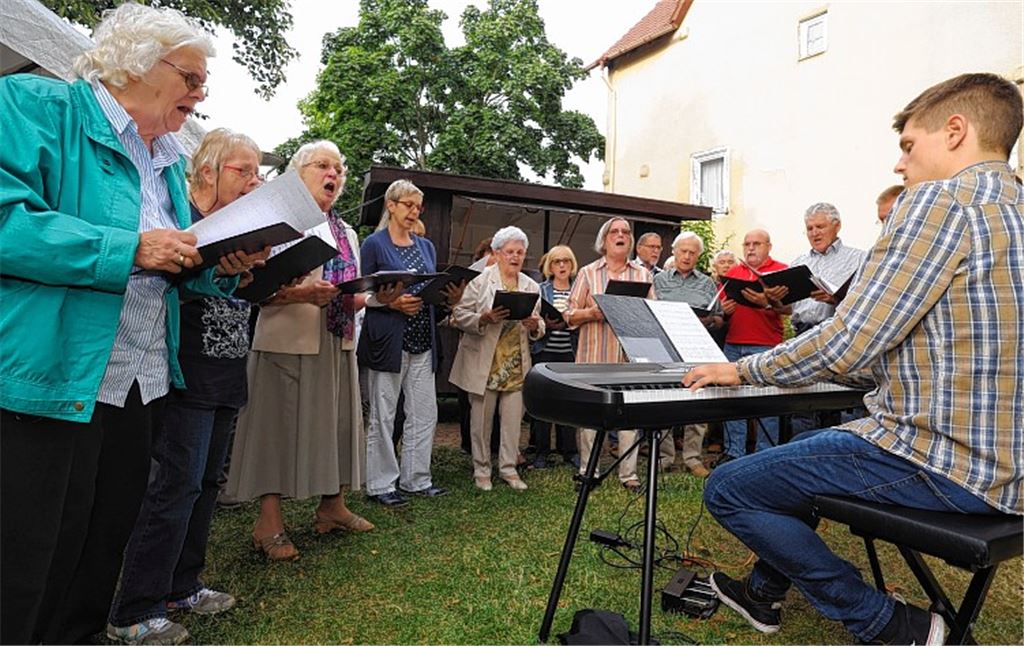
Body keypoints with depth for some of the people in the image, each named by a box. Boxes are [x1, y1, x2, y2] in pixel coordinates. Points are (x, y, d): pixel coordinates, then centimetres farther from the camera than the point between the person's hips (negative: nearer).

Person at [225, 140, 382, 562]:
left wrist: (370, 297, -3)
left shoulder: (347, 232, 18)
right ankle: (269, 522, 9)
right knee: (280, 424, -1)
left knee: (334, 422, 10)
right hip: (288, 341, -6)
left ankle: (332, 505, 23)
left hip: (338, 342, 7)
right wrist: (299, 294, -26)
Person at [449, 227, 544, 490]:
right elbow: (459, 316, -6)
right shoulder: (480, 281, -3)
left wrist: (534, 326, -9)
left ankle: (508, 468, 23)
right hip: (485, 364, -4)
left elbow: (539, 328, 14)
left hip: (517, 365, 4)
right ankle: (481, 469, 20)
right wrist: (484, 319, -22)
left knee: (513, 419, 7)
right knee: (482, 418, 5)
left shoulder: (531, 286, 11)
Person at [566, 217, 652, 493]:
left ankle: (629, 473, 15)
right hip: (595, 355, -1)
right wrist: (592, 313, -14)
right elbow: (570, 314, 4)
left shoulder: (643, 274, 12)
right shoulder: (588, 273, 7)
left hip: (631, 356, 2)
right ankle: (588, 471, 16)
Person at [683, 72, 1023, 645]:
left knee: (727, 489, -4)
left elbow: (845, 345, -22)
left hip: (942, 465, -10)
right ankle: (764, 593, 39)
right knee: (798, 453, 27)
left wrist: (744, 370, -7)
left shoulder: (944, 199, -16)